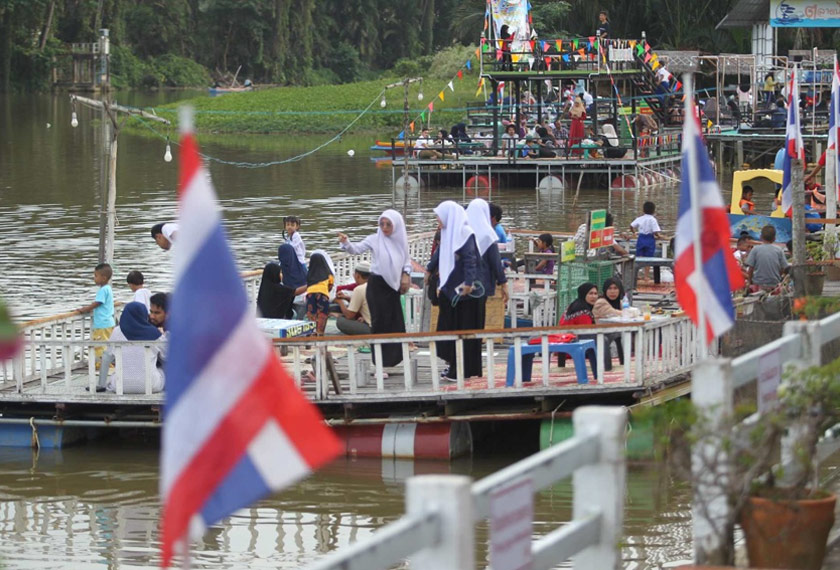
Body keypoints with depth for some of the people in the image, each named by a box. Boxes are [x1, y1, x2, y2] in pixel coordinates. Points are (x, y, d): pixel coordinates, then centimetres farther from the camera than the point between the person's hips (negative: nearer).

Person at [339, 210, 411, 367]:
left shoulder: (401, 241, 4)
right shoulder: (375, 240, -8)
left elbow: (407, 260, 17)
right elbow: (357, 249, -17)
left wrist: (406, 274, 0)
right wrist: (346, 243, -36)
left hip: (393, 286, 4)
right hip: (377, 285, -4)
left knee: (395, 323, 10)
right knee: (380, 323, -6)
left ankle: (392, 359, 24)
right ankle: (379, 363, -3)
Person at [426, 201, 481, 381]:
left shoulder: (465, 233, -14)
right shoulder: (448, 233, 13)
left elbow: (470, 259, -23)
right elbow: (439, 254, 30)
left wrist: (468, 282, -32)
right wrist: (430, 269, 45)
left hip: (463, 290, -9)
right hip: (450, 288, 9)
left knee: (463, 327, -4)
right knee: (448, 327, 9)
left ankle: (462, 370, -2)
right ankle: (453, 364, 15)